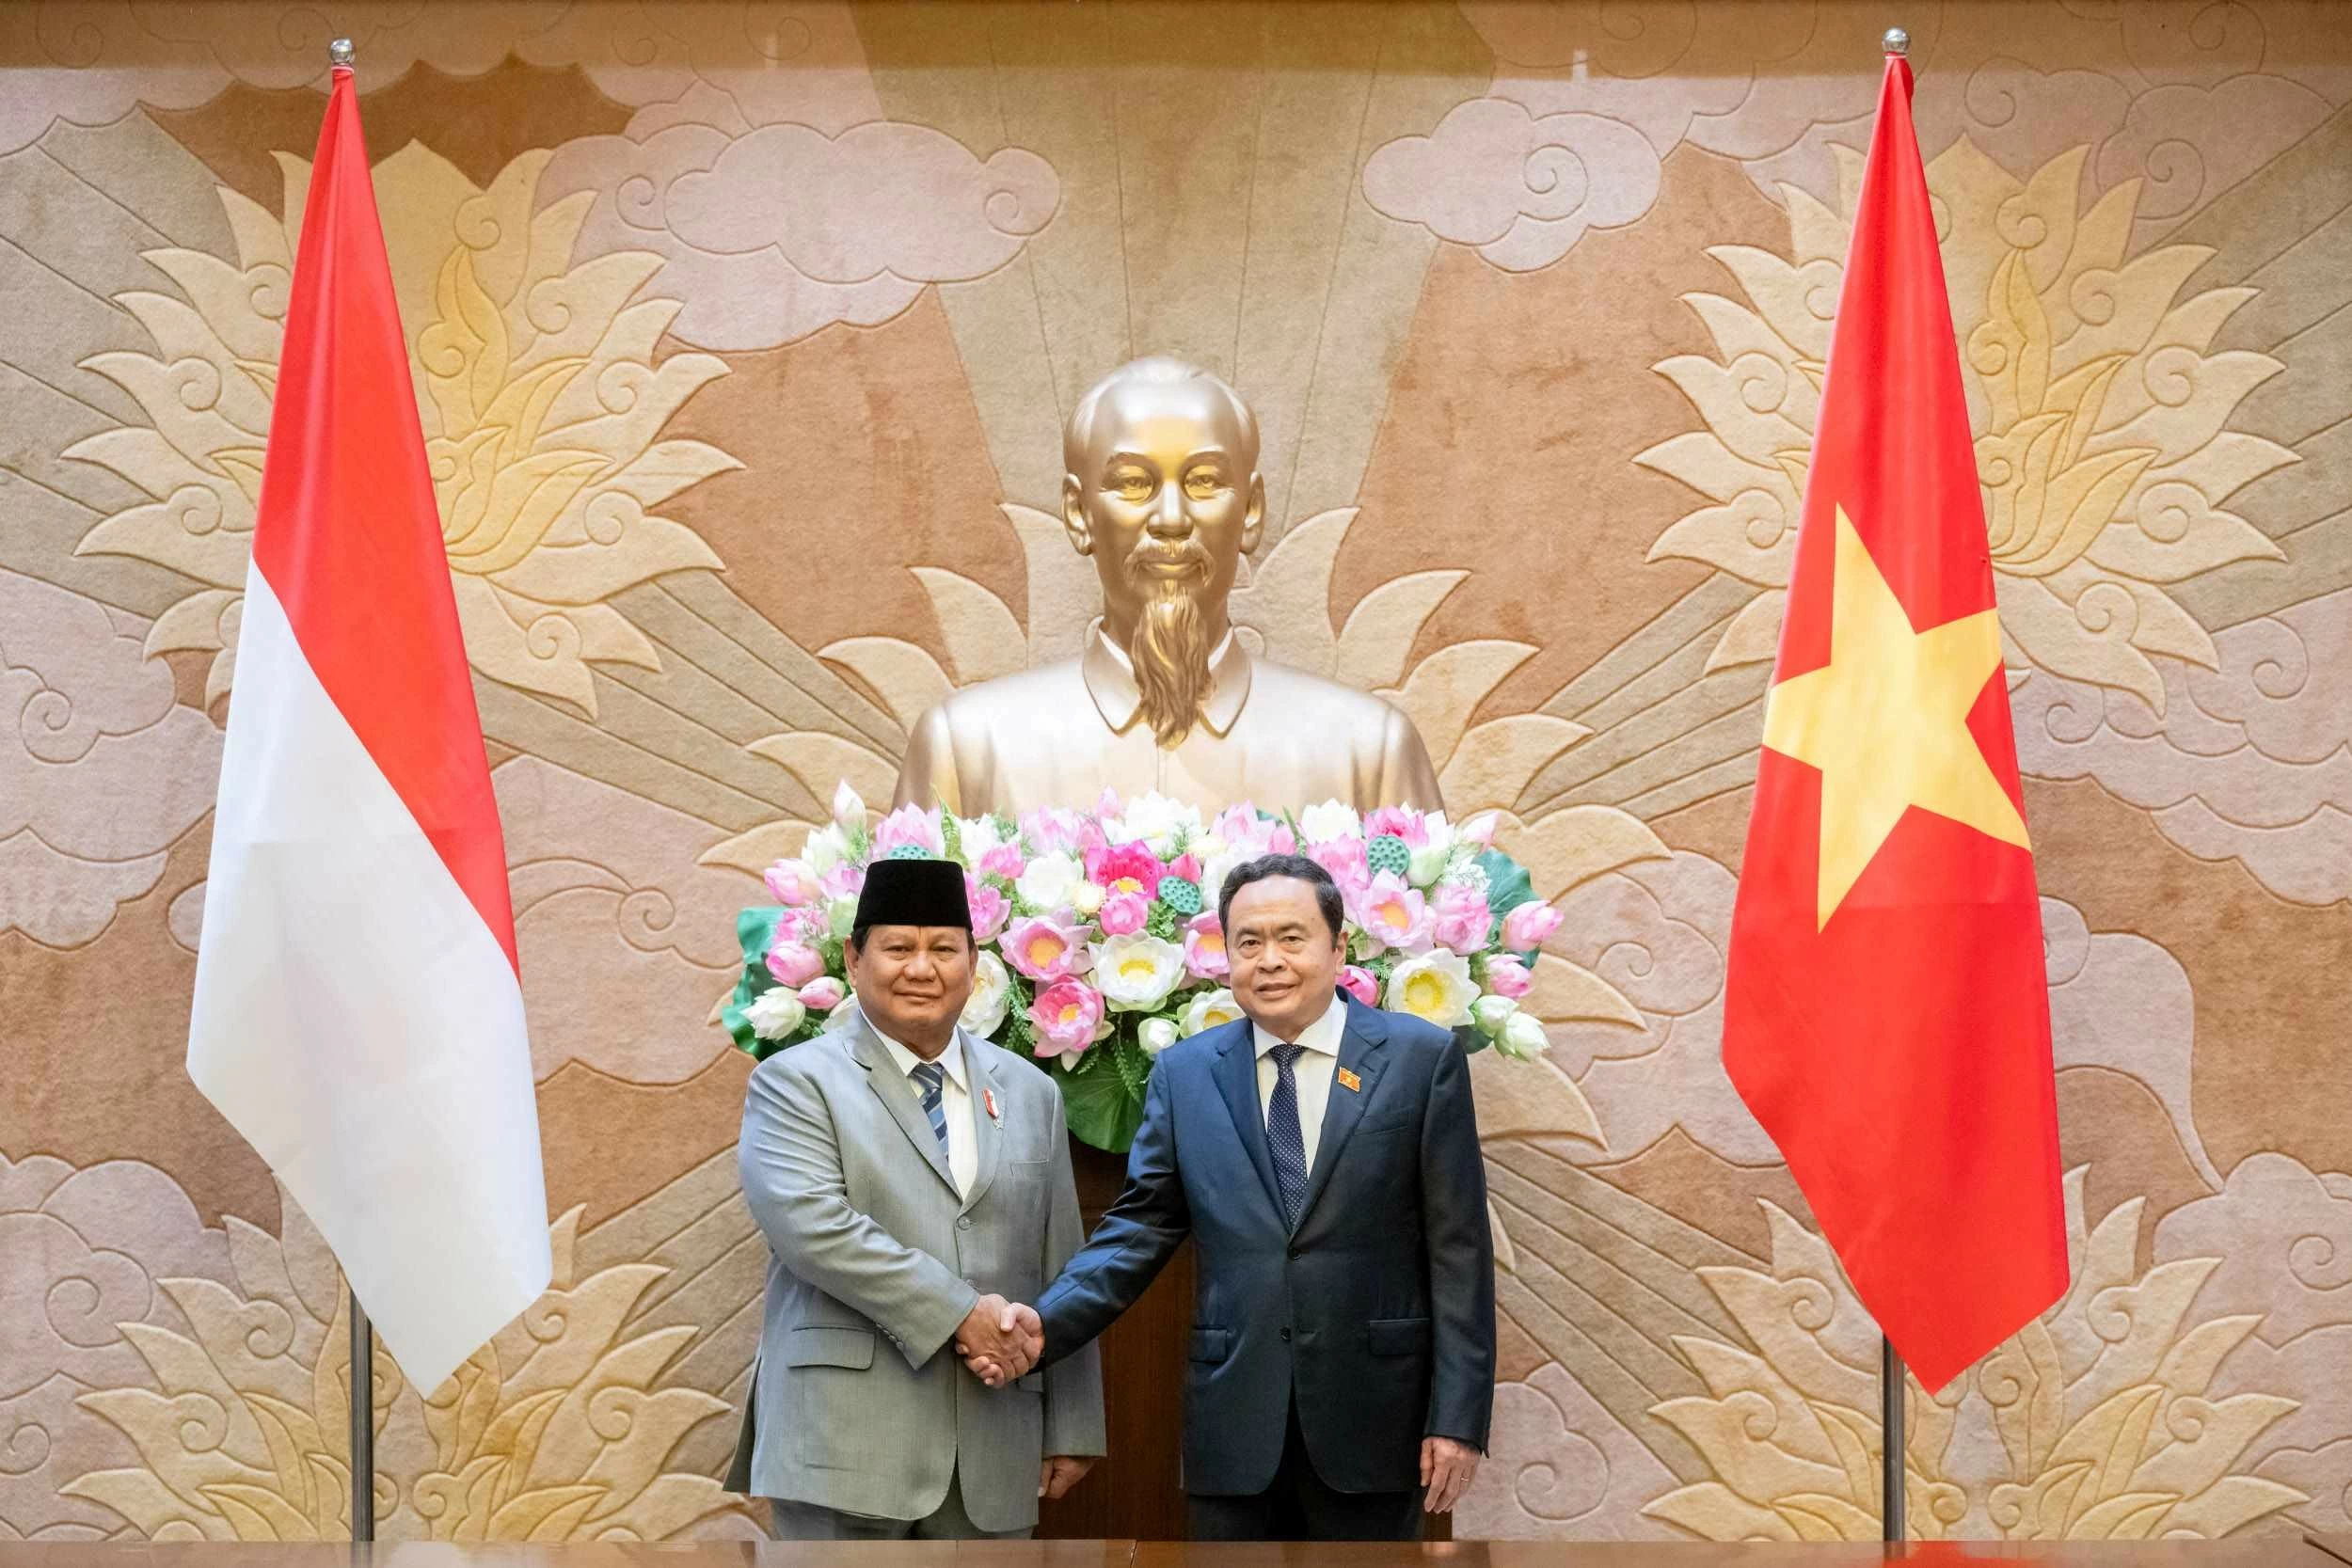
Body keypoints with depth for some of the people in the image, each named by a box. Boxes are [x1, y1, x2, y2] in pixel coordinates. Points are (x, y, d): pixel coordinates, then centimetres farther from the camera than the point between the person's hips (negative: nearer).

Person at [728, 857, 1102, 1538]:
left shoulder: (1030, 1092, 16)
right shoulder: (794, 1081, 2)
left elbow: (1061, 1271, 14)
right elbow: (811, 1224, -14)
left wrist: (1071, 1427, 10)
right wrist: (959, 1312, -17)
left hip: (994, 1451, 4)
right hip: (847, 1442, -4)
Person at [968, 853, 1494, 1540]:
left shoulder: (1422, 1057, -1)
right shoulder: (1183, 1072, 7)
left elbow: (1457, 1248, -2)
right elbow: (1140, 1227, 6)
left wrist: (1459, 1415, -7)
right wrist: (1043, 1324, -10)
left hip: (1371, 1416, -2)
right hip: (1233, 1423, 2)